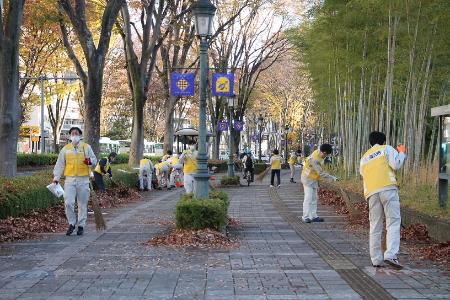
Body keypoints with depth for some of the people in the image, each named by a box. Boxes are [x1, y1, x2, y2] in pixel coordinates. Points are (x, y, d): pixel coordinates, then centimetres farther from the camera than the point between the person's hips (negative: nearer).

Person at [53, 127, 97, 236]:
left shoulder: (86, 147, 6)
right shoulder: (65, 149, 9)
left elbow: (94, 159, 8)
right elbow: (60, 164, 10)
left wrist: (90, 161, -15)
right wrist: (56, 177, 3)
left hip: (83, 179, -1)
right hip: (69, 179, 1)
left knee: (82, 204, 4)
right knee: (68, 202, -8)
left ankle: (81, 225, 15)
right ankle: (72, 223, 9)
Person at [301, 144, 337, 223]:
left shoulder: (318, 152, -7)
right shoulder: (315, 160, -33)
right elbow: (321, 173, -29)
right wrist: (332, 178, -24)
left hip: (314, 179, 9)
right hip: (308, 179, -9)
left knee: (314, 199, 9)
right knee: (308, 198, -10)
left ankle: (313, 216, 13)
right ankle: (305, 217, -6)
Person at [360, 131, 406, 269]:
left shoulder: (364, 157, 26)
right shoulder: (387, 149, 11)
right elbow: (396, 164, -2)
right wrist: (401, 152, 16)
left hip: (371, 192, 5)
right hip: (388, 188, -4)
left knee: (375, 226, 8)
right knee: (393, 222, -6)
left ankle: (376, 259, 8)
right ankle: (390, 255, -21)